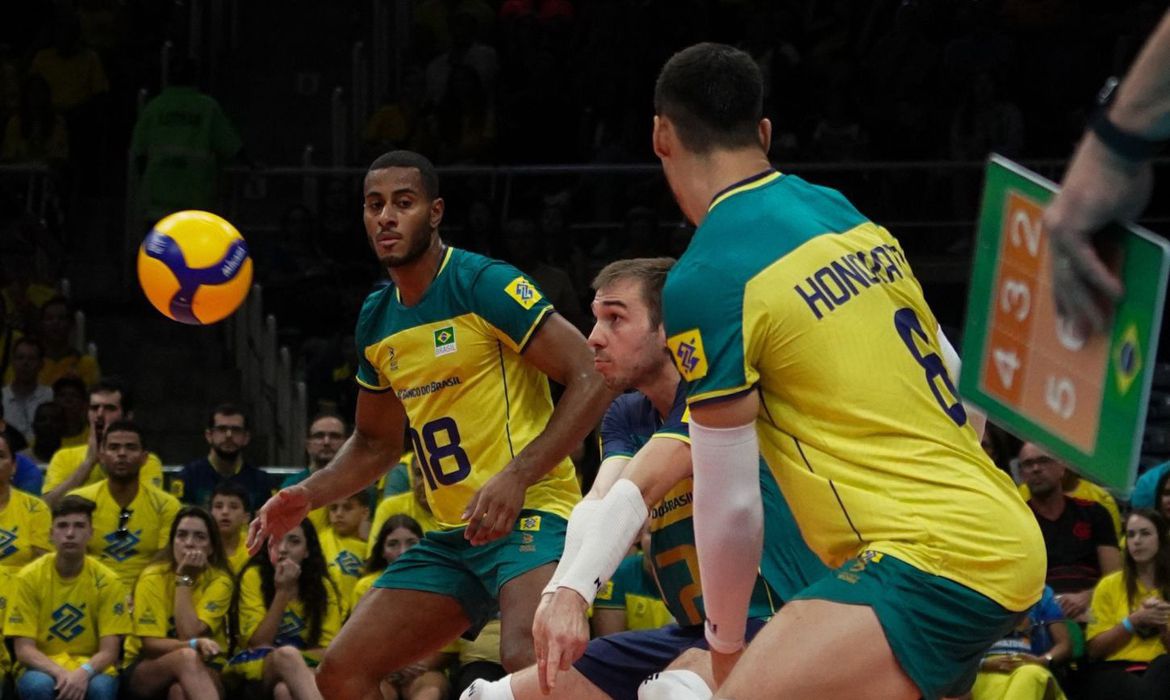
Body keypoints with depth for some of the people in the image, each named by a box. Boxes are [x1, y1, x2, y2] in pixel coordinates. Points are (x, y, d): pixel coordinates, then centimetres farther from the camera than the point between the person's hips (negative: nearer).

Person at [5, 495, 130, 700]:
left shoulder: (107, 581, -5)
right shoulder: (29, 578, -7)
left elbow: (109, 651, -8)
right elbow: (24, 649, -10)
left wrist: (84, 672, -31)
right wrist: (59, 673, -30)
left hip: (90, 670, 1)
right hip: (43, 669, -1)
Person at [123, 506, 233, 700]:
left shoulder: (218, 581, -4)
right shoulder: (152, 578, -7)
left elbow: (189, 634, -18)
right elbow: (150, 644, -15)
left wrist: (184, 580, -17)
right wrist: (194, 646, -33)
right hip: (147, 669, -1)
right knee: (187, 656, -37)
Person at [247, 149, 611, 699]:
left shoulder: (485, 284, -10)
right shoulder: (376, 321, 12)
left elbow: (590, 382, -15)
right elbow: (375, 443, 26)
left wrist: (517, 477, -24)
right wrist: (307, 497, 9)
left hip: (530, 512, -8)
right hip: (453, 533, 8)